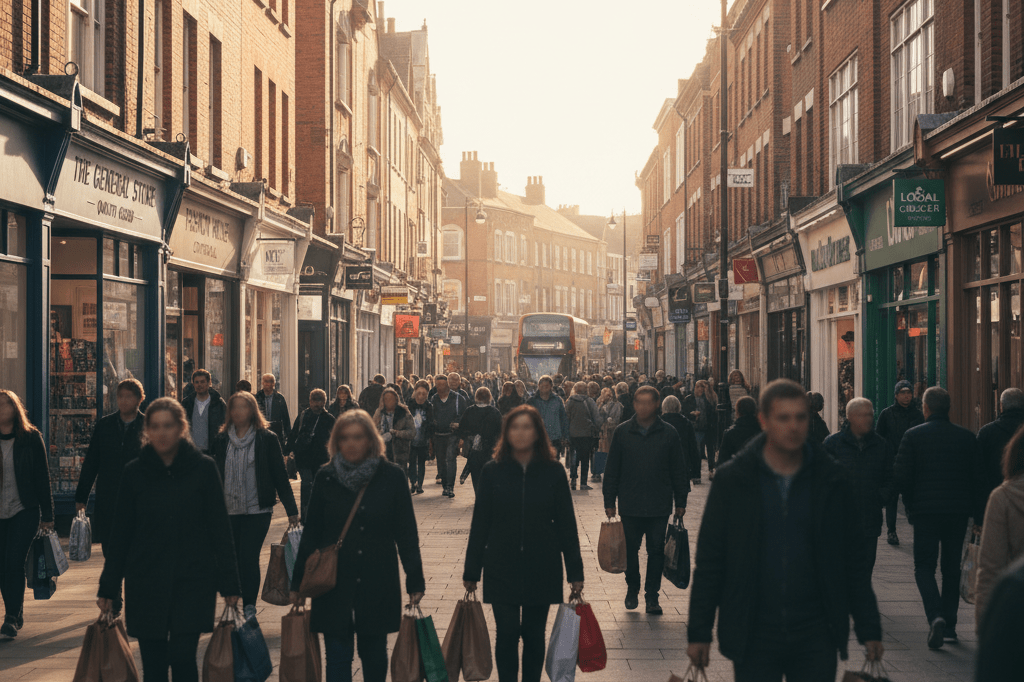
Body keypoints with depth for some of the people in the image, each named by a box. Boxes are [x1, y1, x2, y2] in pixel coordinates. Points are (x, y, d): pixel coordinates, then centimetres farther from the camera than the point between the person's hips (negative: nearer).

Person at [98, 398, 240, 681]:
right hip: (146, 584, 2)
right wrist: (108, 588, 6)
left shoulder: (203, 468, -2)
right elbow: (120, 534, 7)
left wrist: (229, 583, -2)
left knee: (183, 657, -11)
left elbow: (220, 528, 1)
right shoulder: (135, 472, 3)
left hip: (192, 582, -2)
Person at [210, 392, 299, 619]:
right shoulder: (221, 440, 8)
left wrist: (291, 509, 0)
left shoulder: (267, 439, 0)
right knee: (232, 560, 4)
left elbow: (280, 476, 1)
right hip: (228, 510, 3)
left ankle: (249, 608, -3)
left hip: (257, 511, -3)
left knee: (249, 558, -10)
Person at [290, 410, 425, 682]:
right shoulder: (326, 478, 1)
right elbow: (311, 533, 5)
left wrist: (415, 579, -1)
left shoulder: (392, 477, -2)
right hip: (334, 584, 0)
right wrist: (298, 582, 4)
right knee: (338, 657, 0)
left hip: (378, 585, 0)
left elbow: (407, 533, 1)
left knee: (374, 654, 11)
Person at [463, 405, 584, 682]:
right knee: (507, 634, 0)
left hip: (541, 568, 0)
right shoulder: (492, 472, -2)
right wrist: (471, 571, 1)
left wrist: (575, 571, 0)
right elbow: (480, 523, 1)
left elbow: (566, 524, 1)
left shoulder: (553, 472, -2)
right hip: (502, 568, 0)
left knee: (534, 635, 8)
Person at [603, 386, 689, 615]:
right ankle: (632, 589, 28)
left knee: (656, 551, 3)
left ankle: (652, 596, 13)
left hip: (659, 506, -1)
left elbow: (678, 471, 6)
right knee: (630, 550, 10)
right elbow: (612, 470, 5)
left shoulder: (668, 433, 1)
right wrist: (609, 501, 3)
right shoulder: (622, 432, 2)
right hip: (630, 506, 1)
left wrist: (680, 501, 5)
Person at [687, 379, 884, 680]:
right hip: (754, 637, -1)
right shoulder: (732, 480, -1)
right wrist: (699, 633, -3)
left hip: (815, 635, 1)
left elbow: (853, 561, 7)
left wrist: (869, 629, 4)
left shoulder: (831, 480, 3)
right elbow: (709, 561, 0)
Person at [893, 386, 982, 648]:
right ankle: (949, 624, 16)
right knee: (952, 568, 14)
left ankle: (936, 616, -18)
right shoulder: (966, 437, 3)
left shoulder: (913, 436, -5)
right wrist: (971, 505, 13)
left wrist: (911, 504, 7)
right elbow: (977, 475, 3)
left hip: (926, 511, -3)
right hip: (959, 511, 3)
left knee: (924, 566, 4)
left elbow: (901, 477, -8)